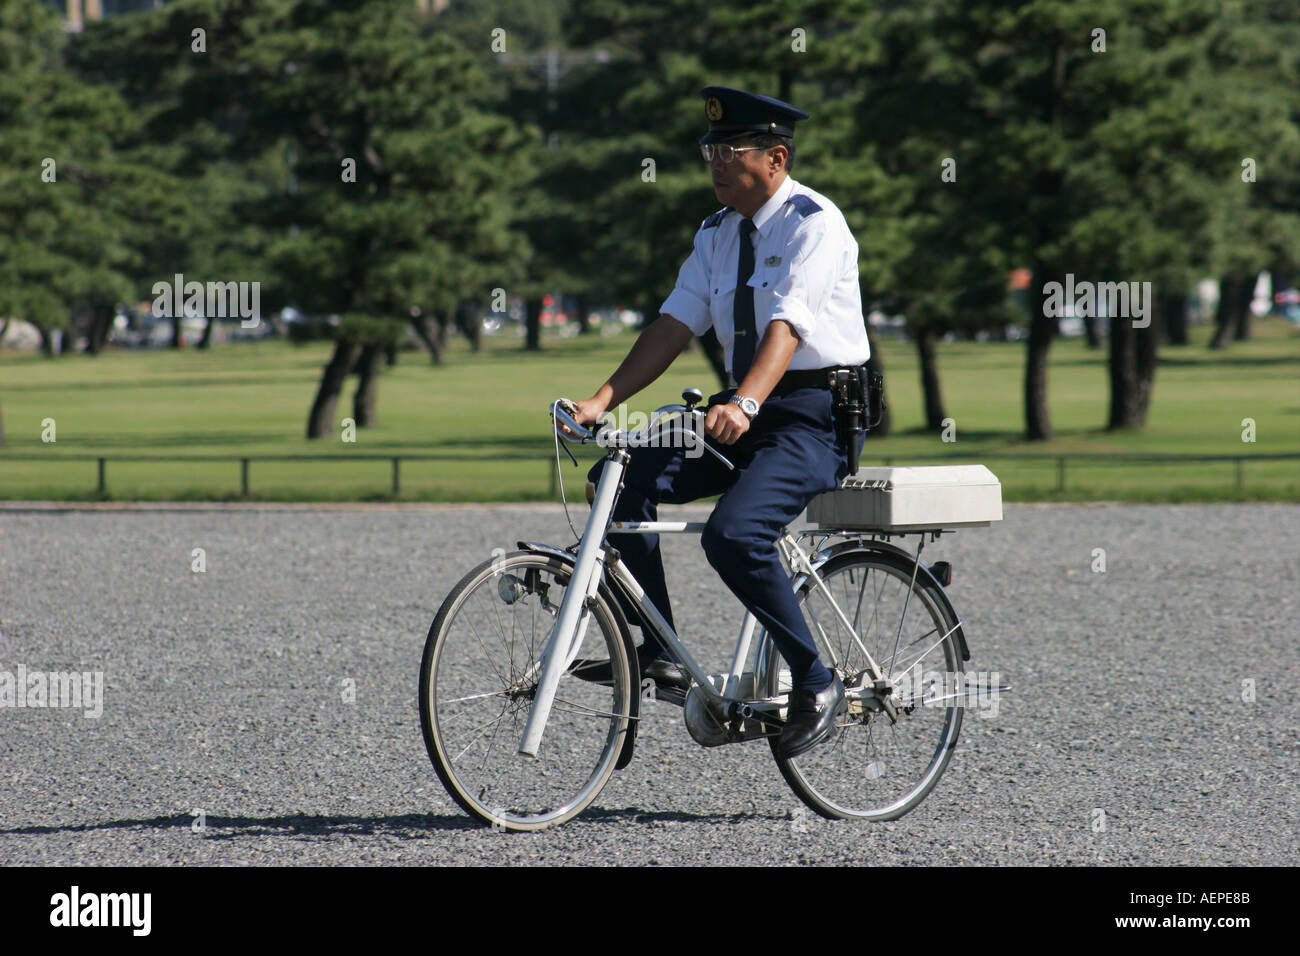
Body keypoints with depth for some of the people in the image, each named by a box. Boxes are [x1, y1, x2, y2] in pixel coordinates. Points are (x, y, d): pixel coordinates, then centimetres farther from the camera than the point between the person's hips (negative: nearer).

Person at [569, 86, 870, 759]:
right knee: (622, 477, -12)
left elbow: (787, 324, -26)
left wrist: (744, 406, -41)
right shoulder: (717, 234, 12)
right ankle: (656, 654, -9)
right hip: (738, 413, 8)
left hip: (814, 414, -8)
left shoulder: (815, 223, -11)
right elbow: (675, 324, 5)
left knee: (734, 534, -30)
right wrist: (603, 399, -8)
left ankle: (816, 684, -16)